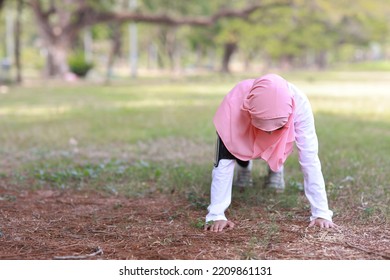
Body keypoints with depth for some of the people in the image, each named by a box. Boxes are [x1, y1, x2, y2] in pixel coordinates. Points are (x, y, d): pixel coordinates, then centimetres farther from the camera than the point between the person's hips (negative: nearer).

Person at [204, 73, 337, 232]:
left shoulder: (299, 105, -43)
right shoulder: (234, 103, -45)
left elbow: (310, 161, -38)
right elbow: (223, 162, -41)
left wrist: (321, 213, -41)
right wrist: (216, 215, -45)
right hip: (244, 132, -1)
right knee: (227, 152, -17)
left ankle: (276, 168, 16)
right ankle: (244, 165, 16)